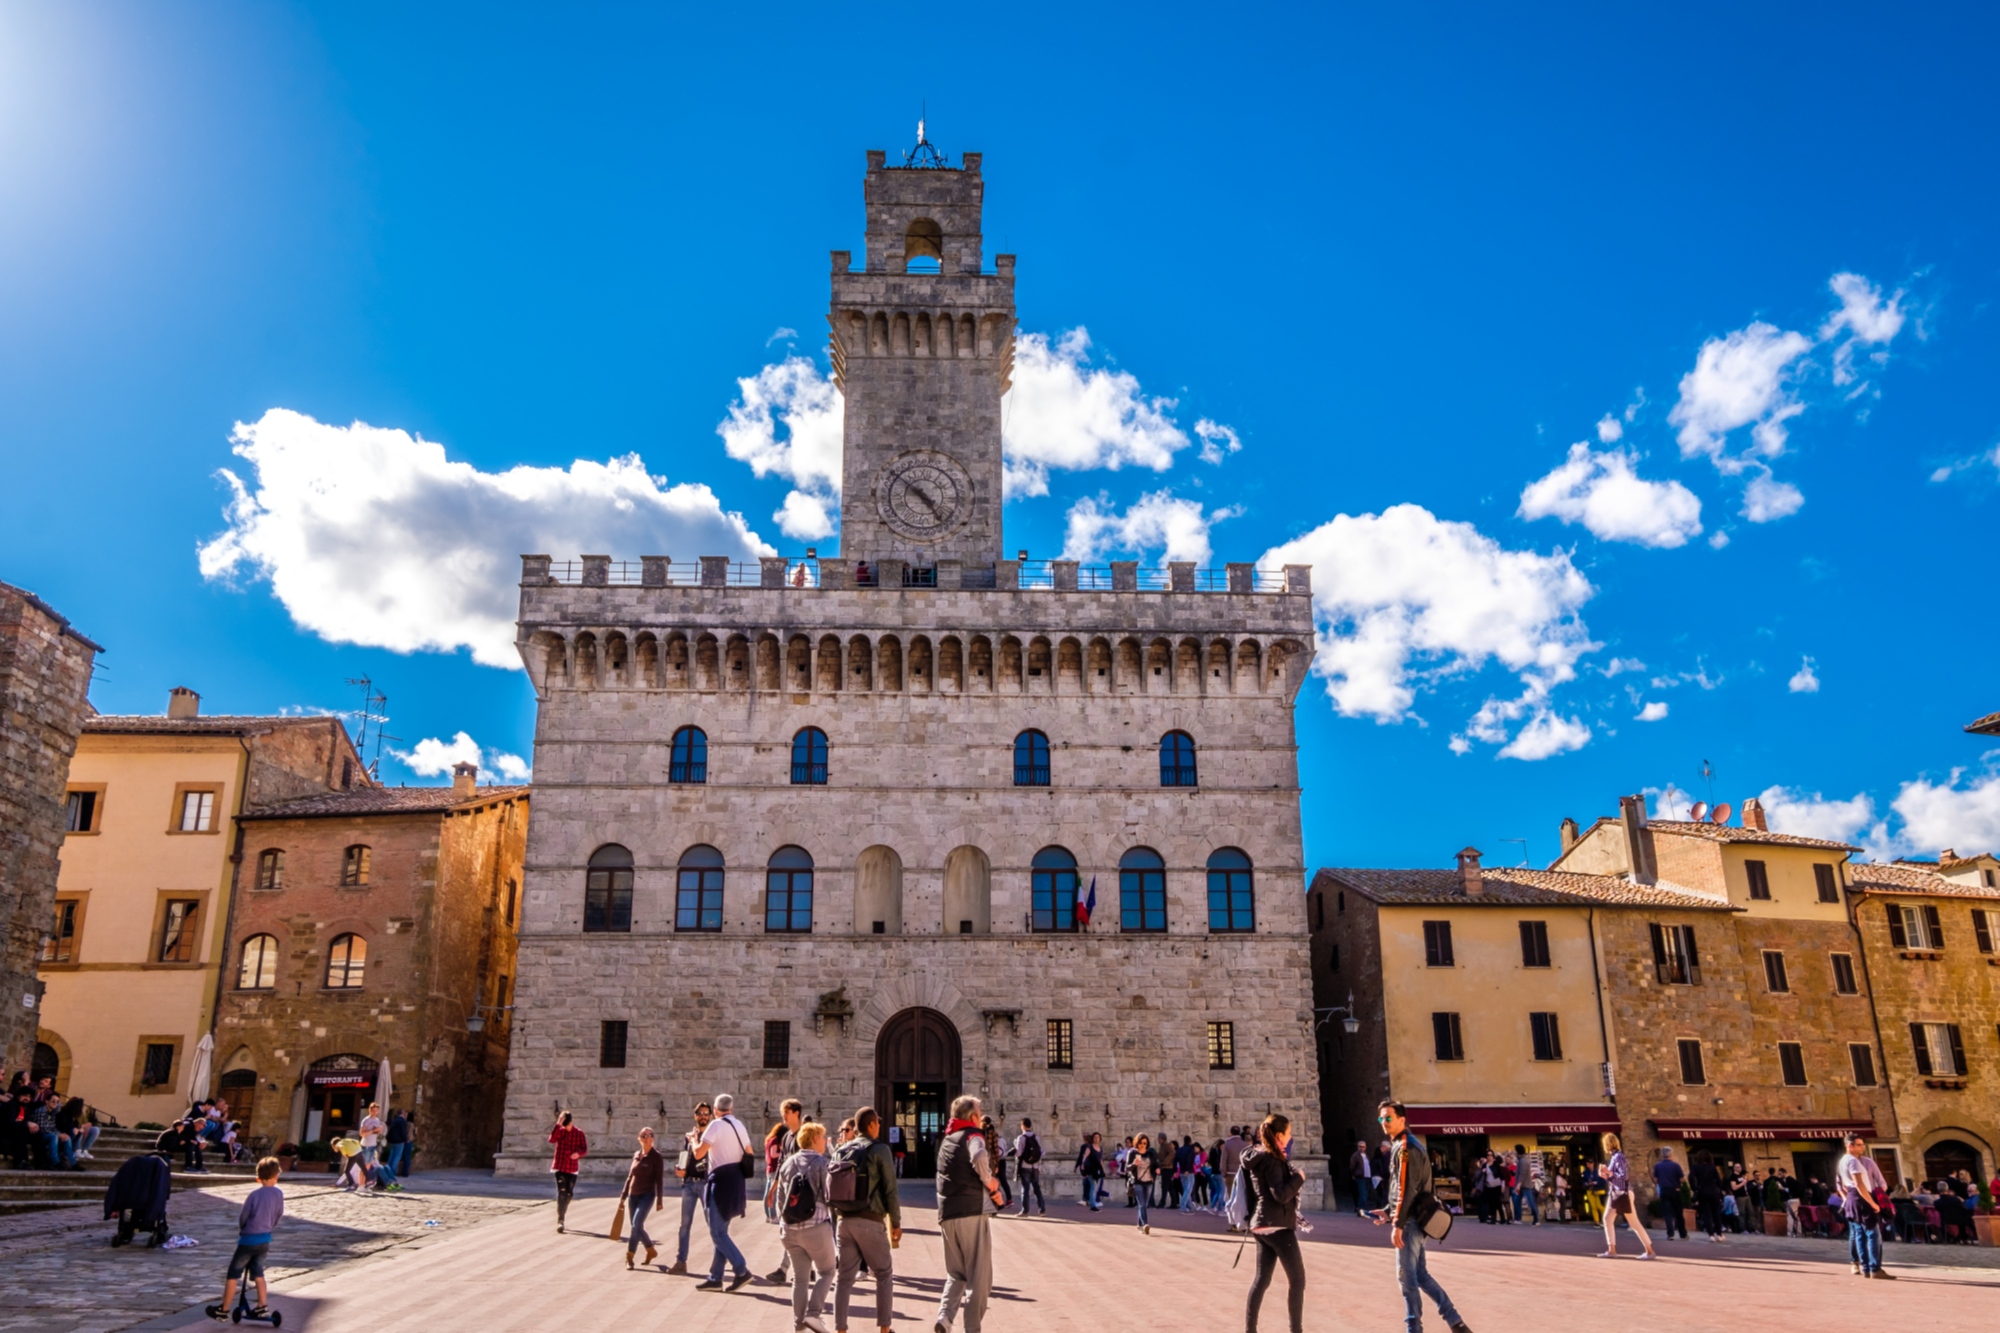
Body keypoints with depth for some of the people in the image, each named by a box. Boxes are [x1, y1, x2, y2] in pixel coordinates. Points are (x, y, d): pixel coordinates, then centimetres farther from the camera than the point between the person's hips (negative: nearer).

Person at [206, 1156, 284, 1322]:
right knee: (258, 1273, 17)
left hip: (249, 1239, -5)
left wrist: (242, 1230, 16)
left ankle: (223, 1310, 15)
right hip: (265, 1239, 5)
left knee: (233, 1274, 8)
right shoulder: (279, 1194, -3)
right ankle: (262, 1307, 12)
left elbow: (242, 1217, -4)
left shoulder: (255, 1194, -14)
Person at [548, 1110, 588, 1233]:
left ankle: (562, 1216, 32)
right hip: (559, 1166, -2)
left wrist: (578, 1153, -22)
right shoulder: (560, 1131, -2)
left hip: (572, 1168, 2)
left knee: (569, 1194, 9)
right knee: (561, 1193, -13)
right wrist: (558, 1124, -30)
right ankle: (560, 1221, -14)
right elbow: (551, 1139, -22)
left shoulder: (579, 1133, 2)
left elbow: (584, 1148, 1)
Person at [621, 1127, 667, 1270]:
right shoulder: (636, 1155, 9)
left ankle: (629, 1257, -10)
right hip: (633, 1195, 6)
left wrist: (659, 1200, -13)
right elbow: (630, 1177, 16)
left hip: (647, 1195, -6)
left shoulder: (656, 1157, -7)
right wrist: (623, 1196, 15)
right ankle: (652, 1250, 30)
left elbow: (659, 1180, -9)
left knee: (636, 1225, -18)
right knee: (637, 1227, 10)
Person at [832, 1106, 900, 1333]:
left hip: (844, 1221, 5)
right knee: (884, 1274, 10)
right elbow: (890, 1189, -8)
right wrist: (896, 1222, -1)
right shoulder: (880, 1150, -5)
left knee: (845, 1277, 10)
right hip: (871, 1221, -5)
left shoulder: (840, 1151, 11)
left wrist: (835, 1218, 15)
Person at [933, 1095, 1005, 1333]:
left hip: (946, 1215, 7)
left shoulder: (945, 1140, 20)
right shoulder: (972, 1135, -4)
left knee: (956, 1274, 16)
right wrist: (991, 1185, -12)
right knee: (979, 1275, 4)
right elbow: (979, 1157, -26)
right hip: (972, 1211, -6)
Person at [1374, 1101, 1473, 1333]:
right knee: (1420, 1274, 14)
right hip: (1413, 1220, 10)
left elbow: (1407, 1190, -21)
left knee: (1406, 1276, -2)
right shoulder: (1400, 1146, 15)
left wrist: (1397, 1224, -22)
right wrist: (1388, 1211, 15)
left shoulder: (1406, 1148, -15)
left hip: (1411, 1221, -10)